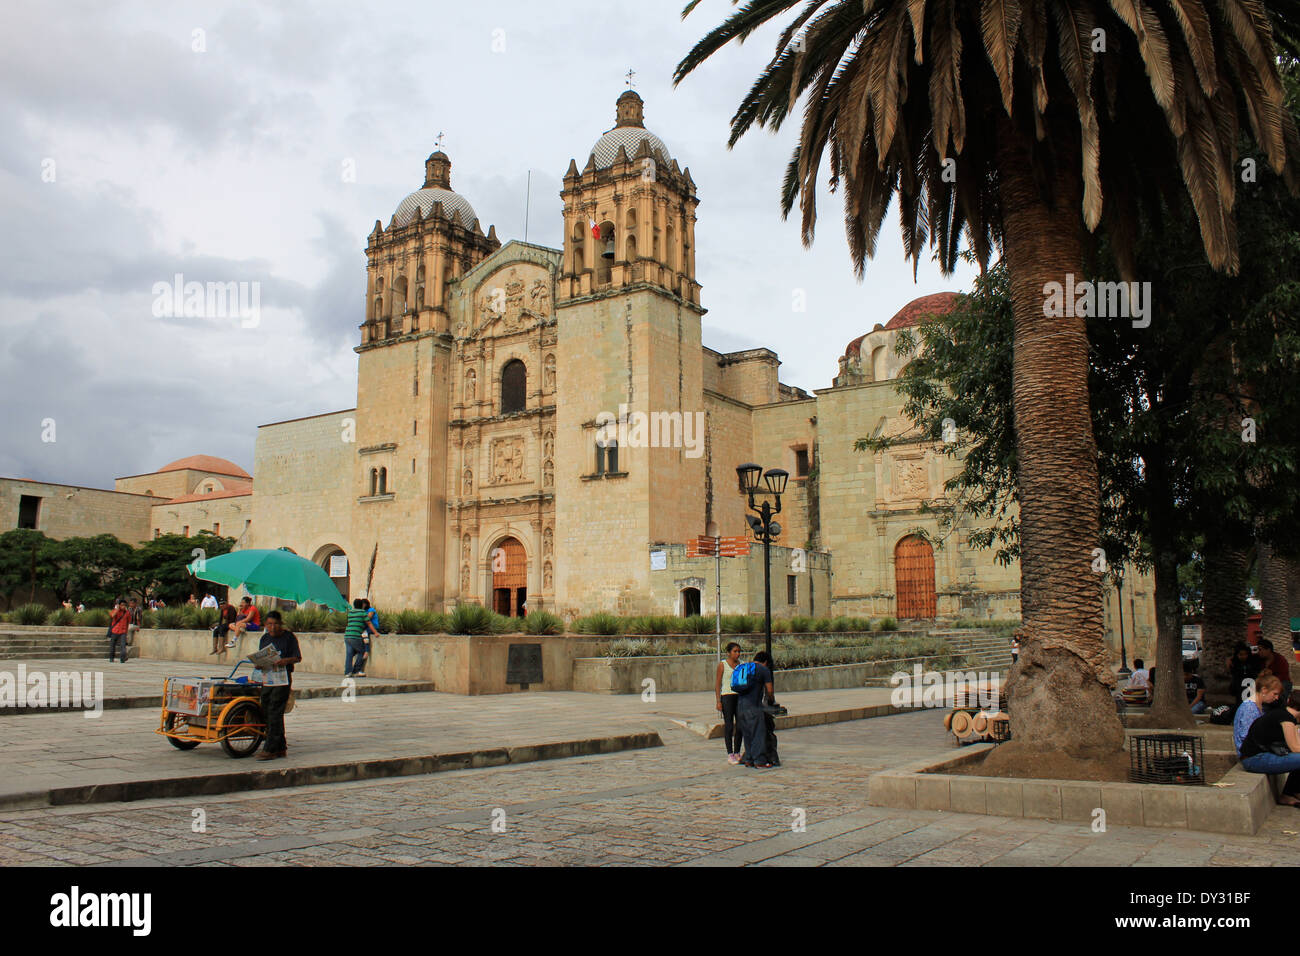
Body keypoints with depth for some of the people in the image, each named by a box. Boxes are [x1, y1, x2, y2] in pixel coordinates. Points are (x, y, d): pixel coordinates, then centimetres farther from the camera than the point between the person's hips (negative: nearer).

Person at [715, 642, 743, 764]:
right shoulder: (722, 664, -2)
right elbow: (717, 683, -4)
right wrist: (718, 701, -11)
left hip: (740, 696, 5)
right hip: (727, 696, -5)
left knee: (740, 726, 4)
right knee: (729, 726, -4)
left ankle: (737, 753, 15)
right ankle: (730, 755, 1)